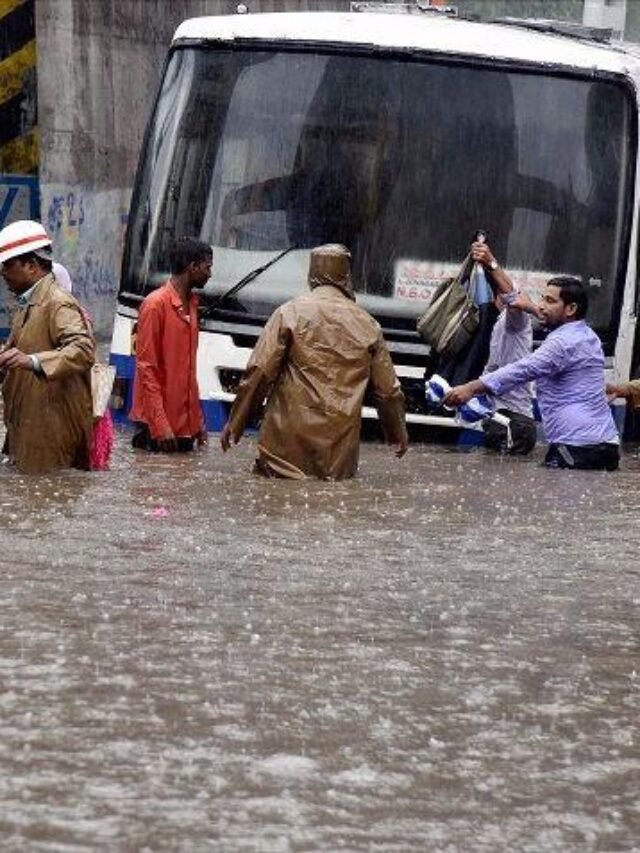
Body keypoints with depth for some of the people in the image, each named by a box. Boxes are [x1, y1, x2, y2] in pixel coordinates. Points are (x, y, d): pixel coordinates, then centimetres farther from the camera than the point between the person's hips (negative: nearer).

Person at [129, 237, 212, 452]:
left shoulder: (191, 304, 14)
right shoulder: (156, 304, -11)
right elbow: (146, 368, -14)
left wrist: (198, 418, 17)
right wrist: (160, 424, -19)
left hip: (186, 424, 8)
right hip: (158, 423, -8)